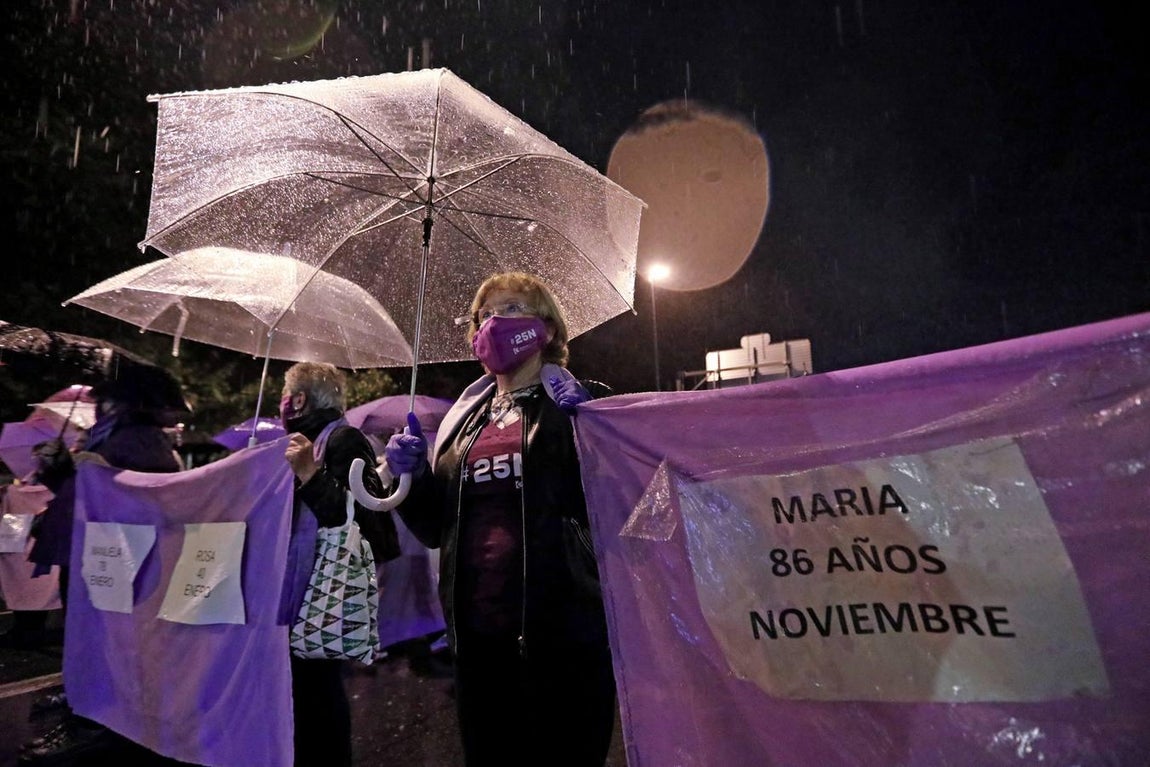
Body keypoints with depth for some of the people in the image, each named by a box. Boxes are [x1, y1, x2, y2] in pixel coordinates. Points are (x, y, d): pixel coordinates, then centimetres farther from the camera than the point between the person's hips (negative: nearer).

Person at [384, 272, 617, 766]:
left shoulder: (583, 403, -1)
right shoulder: (463, 419, 12)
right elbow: (436, 528, 15)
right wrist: (410, 478, -1)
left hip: (563, 633, -4)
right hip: (478, 635, 5)